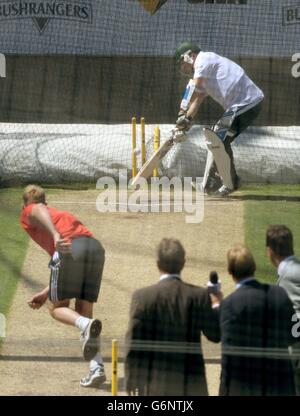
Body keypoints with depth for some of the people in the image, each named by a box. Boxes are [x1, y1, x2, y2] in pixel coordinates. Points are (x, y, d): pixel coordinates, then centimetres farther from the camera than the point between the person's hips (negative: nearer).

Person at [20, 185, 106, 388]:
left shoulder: (29, 213, 23)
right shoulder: (62, 214, 42)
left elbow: (40, 211, -6)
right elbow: (71, 270, 39)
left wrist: (56, 235, -24)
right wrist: (46, 293, 41)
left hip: (69, 248, -6)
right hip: (96, 247, 6)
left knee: (57, 308, 9)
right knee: (83, 312, 13)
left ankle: (86, 325, -23)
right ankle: (97, 368, -3)